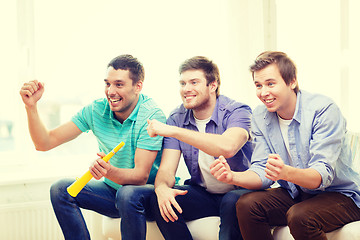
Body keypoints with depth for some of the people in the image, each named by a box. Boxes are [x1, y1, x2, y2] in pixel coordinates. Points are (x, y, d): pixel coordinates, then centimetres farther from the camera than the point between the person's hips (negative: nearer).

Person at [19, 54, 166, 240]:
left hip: (148, 191, -5)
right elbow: (45, 143, -7)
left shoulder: (151, 116, -21)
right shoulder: (96, 110, -7)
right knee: (61, 189, -15)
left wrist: (110, 172, -47)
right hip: (113, 190, 5)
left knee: (128, 195, -37)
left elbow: (141, 176, -27)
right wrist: (31, 106, -22)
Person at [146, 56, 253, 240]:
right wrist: (162, 188, -33)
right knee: (159, 200, -21)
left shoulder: (237, 112, -15)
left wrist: (173, 131, -36)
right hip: (202, 194, 4)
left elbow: (228, 148, -38)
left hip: (239, 191, -4)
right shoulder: (176, 119, 0)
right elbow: (167, 169, -6)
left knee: (232, 201, -37)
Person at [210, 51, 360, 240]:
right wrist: (233, 177, -26)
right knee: (246, 204, -19)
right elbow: (262, 172, -4)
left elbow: (323, 174, -27)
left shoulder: (323, 109, -19)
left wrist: (286, 173, -48)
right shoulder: (260, 116, 0)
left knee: (299, 216, -34)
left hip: (339, 194, -5)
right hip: (294, 195, 5)